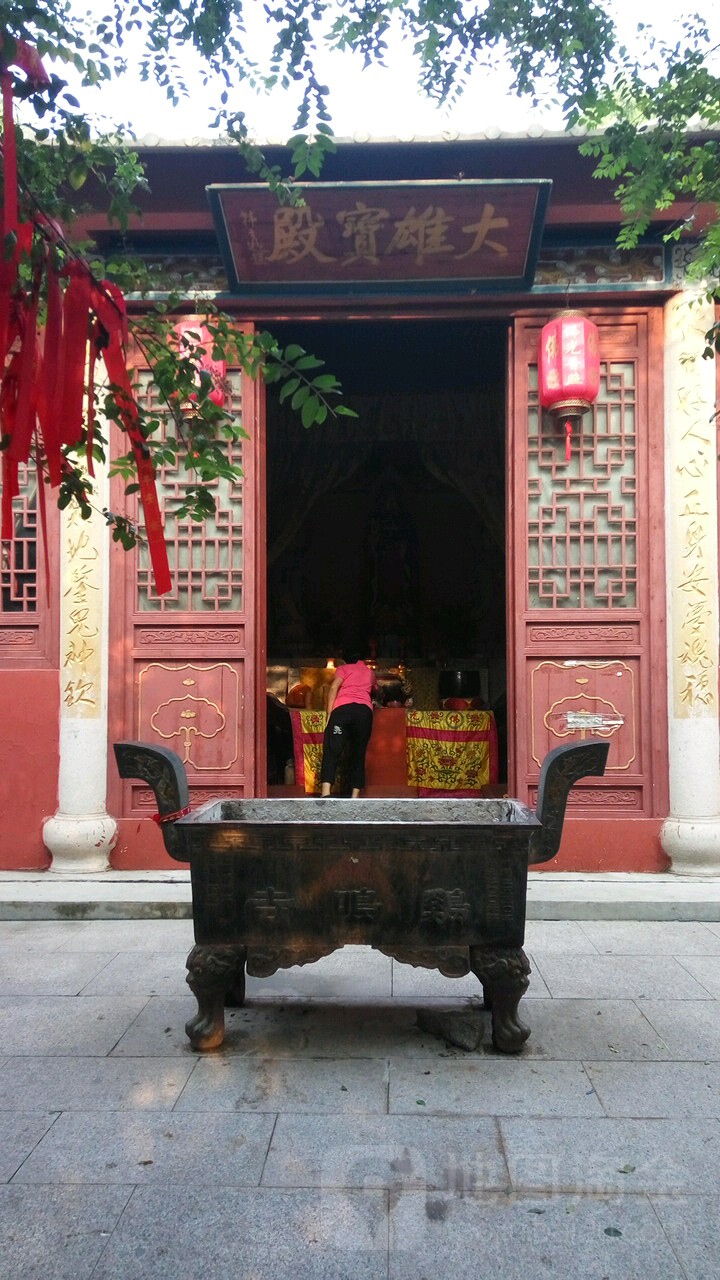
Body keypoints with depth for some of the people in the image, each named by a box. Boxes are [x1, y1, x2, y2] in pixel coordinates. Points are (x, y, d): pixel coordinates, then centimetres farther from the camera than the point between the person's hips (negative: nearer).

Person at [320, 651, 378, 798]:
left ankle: (325, 794, -26)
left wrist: (329, 713, 0)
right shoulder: (370, 672, 33)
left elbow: (333, 688, 4)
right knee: (358, 754, 8)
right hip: (365, 710, 3)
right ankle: (355, 797, -3)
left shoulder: (344, 668, 22)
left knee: (332, 750, -9)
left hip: (343, 708, -3)